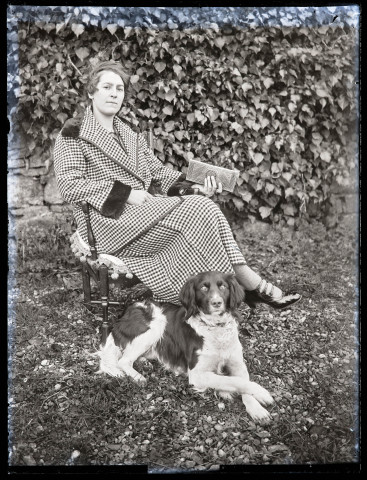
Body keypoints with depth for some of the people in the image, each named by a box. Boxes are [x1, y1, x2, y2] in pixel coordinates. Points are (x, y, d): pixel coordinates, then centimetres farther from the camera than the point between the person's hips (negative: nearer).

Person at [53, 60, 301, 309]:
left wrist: (195, 188, -3)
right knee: (196, 211, -24)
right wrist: (126, 193, -17)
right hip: (110, 221, -6)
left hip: (148, 209, 6)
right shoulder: (74, 134, 2)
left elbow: (157, 170, 16)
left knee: (203, 204, -23)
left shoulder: (131, 132, 22)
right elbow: (69, 185, -9)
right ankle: (252, 284, -17)